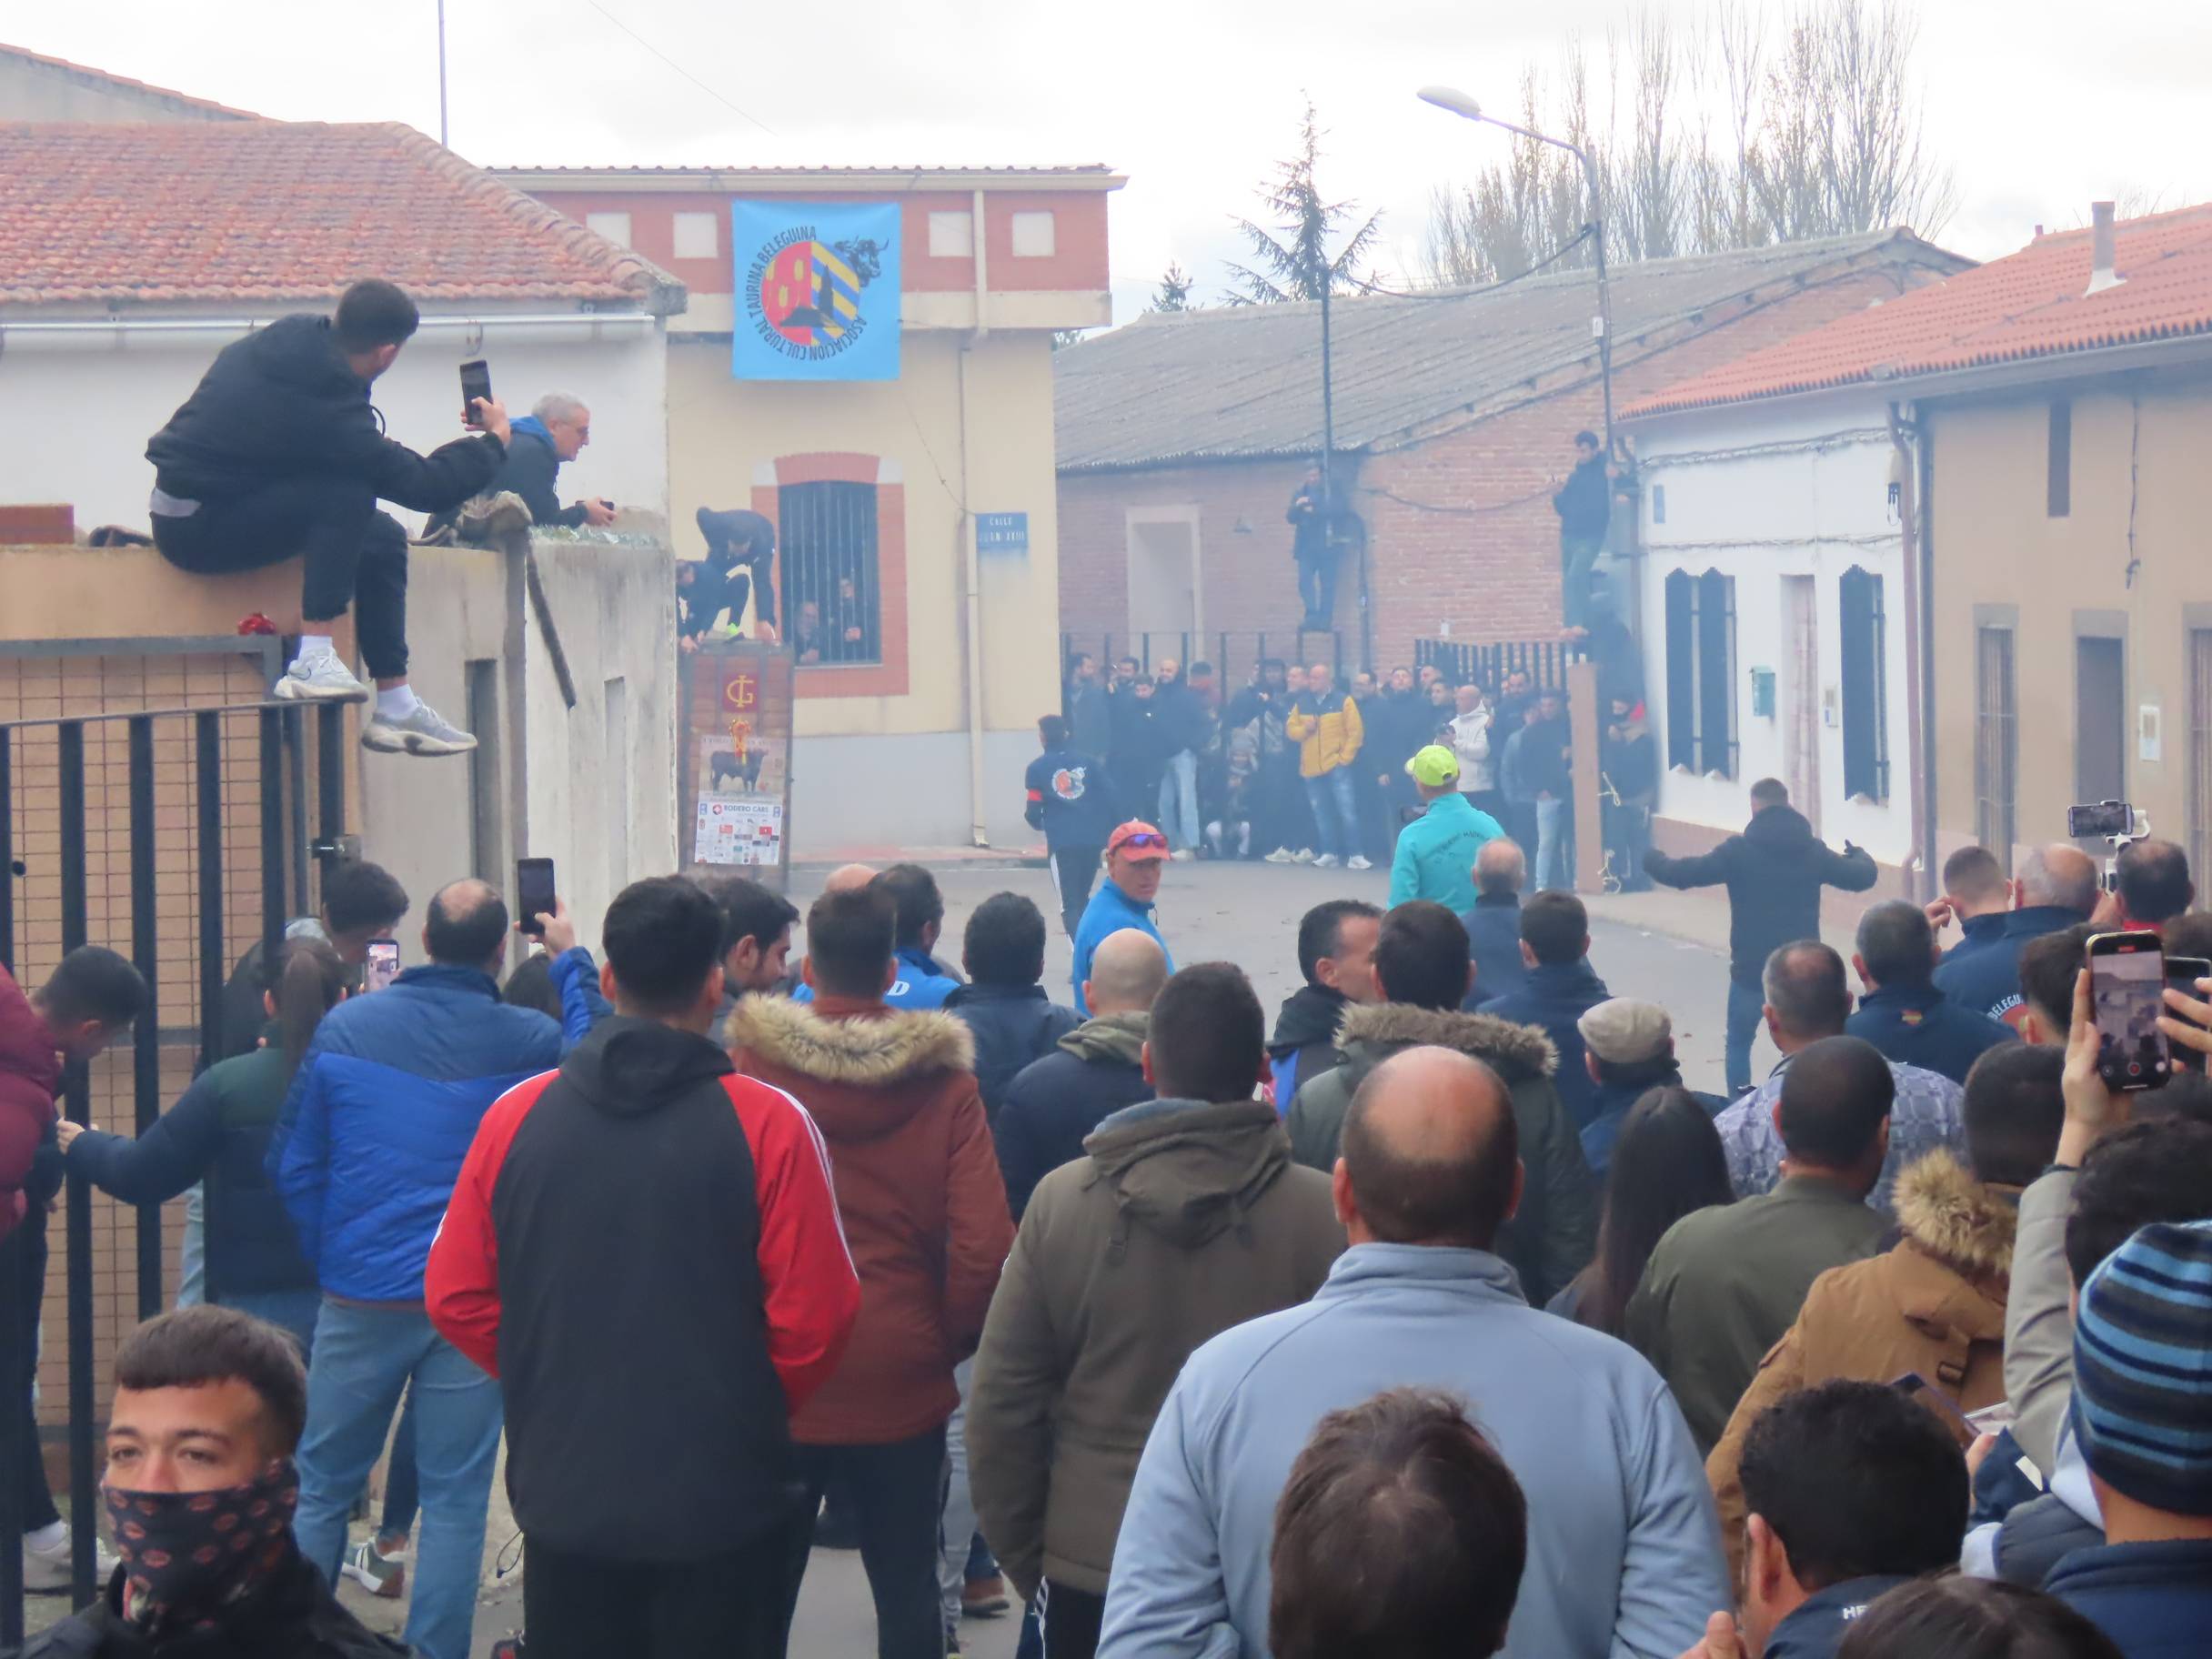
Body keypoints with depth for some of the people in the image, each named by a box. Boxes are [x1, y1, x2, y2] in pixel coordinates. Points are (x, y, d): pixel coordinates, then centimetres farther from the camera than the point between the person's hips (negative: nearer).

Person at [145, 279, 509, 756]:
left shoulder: (291, 337, -2)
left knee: (383, 538, 8)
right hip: (198, 528, -10)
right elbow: (425, 486, -20)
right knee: (348, 495, -27)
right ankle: (313, 659, -27)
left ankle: (395, 707, 10)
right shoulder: (323, 406, -26)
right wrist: (494, 440, -6)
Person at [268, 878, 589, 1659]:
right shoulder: (528, 1040, -8)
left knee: (322, 1488, 13)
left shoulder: (344, 1026, -1)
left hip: (360, 1295, 2)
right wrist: (572, 964, 20)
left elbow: (293, 1163, 4)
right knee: (454, 1499, 5)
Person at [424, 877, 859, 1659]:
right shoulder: (767, 1123, -13)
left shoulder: (516, 1115, -5)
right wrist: (753, 1409, 7)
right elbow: (815, 1319, -12)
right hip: (722, 1506, -2)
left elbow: (456, 1298, -1)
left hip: (565, 1498, 3)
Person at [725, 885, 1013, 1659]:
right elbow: (984, 1245, -11)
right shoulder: (945, 1082, -7)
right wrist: (949, 1341, 5)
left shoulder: (750, 1064, -8)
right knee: (907, 1583, 12)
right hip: (903, 1383, 0)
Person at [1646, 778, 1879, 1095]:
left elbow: (1685, 873, -9)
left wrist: (1652, 861, 12)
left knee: (1739, 1043, 14)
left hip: (1751, 970, -2)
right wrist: (1858, 854, 36)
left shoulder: (1739, 850, -9)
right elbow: (1864, 876, 12)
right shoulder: (1813, 851, 2)